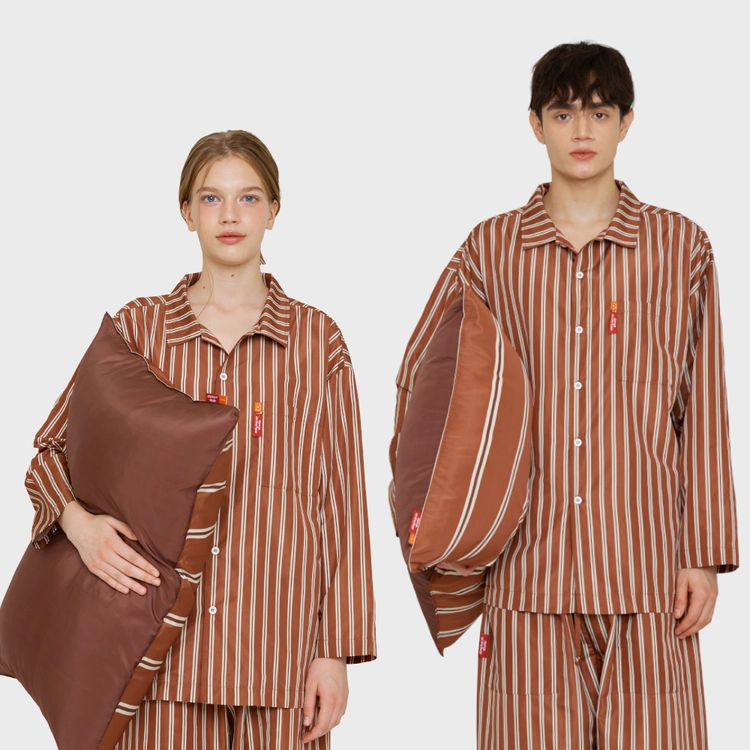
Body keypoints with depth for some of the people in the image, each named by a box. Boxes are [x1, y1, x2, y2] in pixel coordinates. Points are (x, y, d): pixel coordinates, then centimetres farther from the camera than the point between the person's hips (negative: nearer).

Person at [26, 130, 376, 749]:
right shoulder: (139, 327, 7)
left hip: (280, 640, 0)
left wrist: (337, 650, -1)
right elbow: (51, 450, 14)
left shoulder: (317, 338, 5)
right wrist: (77, 520, -8)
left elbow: (342, 498, 4)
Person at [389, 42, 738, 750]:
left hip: (646, 559, 0)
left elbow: (703, 412, 5)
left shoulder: (681, 247, 5)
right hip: (529, 561, 1)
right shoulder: (491, 248, 7)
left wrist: (705, 555, 2)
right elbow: (420, 376, 15)